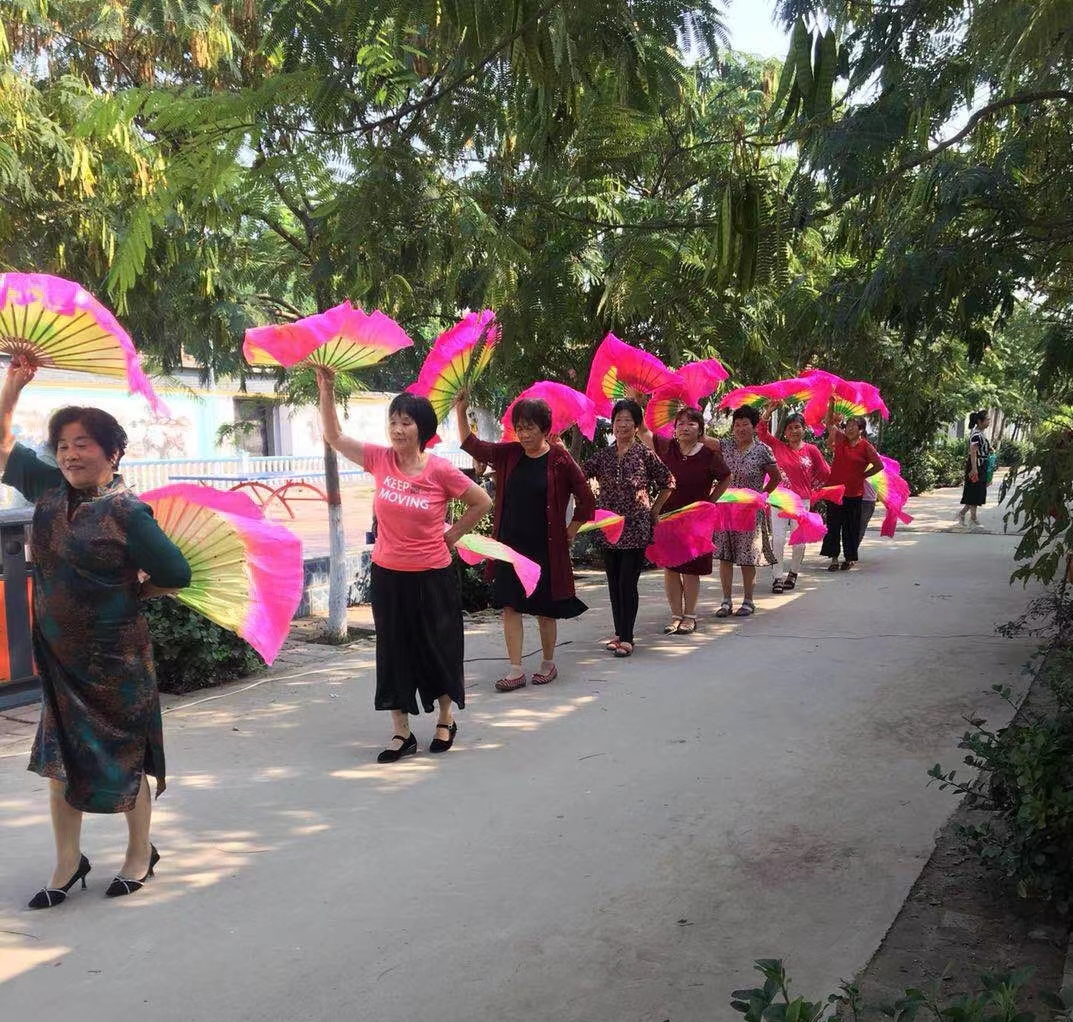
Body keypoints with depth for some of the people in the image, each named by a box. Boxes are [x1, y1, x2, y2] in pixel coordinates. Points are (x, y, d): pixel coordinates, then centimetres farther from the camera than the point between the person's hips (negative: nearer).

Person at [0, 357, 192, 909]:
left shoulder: (126, 512, -17)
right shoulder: (49, 489, 2)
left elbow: (177, 575, -16)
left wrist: (128, 592, -3)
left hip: (112, 658, -6)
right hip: (58, 652, 6)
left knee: (122, 758, 8)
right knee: (59, 757, 12)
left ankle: (140, 853, 29)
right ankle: (68, 862, 28)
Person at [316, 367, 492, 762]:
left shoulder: (441, 470, -13)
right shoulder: (380, 460, -4)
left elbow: (482, 502, -2)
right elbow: (334, 436, -3)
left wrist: (451, 535, -2)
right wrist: (326, 389, -12)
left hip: (431, 575, -3)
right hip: (387, 574, 3)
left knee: (436, 649, 10)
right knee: (393, 652, 9)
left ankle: (446, 720, 33)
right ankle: (402, 733, 22)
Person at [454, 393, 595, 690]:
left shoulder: (560, 460, -7)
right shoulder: (509, 454, 5)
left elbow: (586, 500, -1)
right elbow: (471, 444, 10)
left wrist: (569, 533, 0)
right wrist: (460, 410, -1)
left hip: (545, 548, -4)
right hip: (510, 545, 4)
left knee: (545, 609, 8)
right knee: (510, 605, 1)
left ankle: (548, 663, 26)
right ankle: (516, 671, 7)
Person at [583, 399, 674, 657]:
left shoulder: (645, 454, -3)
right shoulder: (603, 455, 6)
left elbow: (668, 483, 6)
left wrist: (653, 510, 4)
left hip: (636, 528, -4)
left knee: (627, 582, -6)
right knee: (614, 582, 10)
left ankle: (626, 638, 0)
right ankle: (619, 632, 21)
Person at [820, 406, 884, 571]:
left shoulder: (866, 447, -6)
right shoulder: (841, 439, 2)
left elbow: (879, 465, -1)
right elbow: (829, 423, 0)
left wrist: (862, 475, -2)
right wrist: (831, 403, -9)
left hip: (854, 493, -3)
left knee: (851, 526, 7)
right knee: (833, 525, 4)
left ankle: (850, 558, 19)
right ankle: (834, 558, 11)